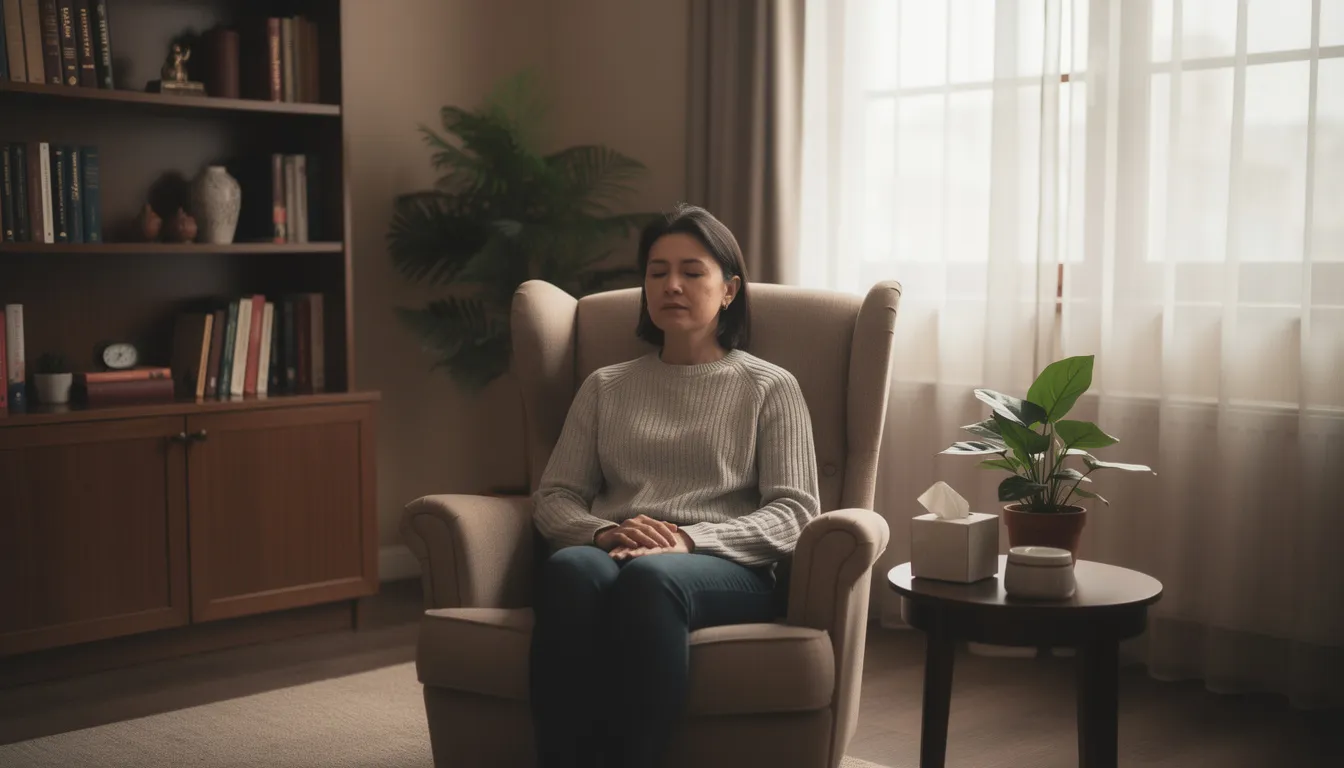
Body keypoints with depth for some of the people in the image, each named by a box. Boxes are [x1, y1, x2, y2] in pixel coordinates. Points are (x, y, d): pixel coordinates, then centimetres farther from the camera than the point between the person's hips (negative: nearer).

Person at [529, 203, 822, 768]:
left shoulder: (770, 388, 15)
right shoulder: (605, 387, 23)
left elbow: (794, 512, 4)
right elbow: (554, 498, 16)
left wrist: (690, 540, -13)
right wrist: (604, 534, -8)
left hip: (726, 570, -2)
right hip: (610, 556, 2)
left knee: (651, 577, -39)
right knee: (570, 568, -36)